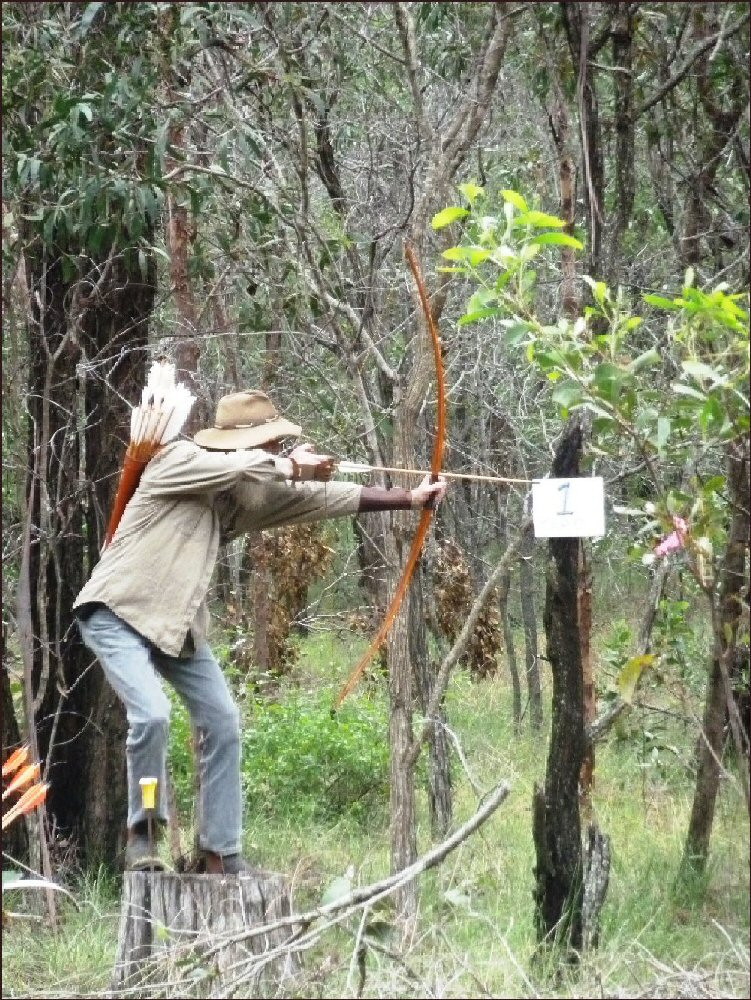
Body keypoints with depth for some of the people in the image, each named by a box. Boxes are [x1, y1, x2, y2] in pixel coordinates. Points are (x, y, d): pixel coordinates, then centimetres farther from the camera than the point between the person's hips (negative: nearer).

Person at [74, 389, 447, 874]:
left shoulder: (246, 492, 6)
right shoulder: (177, 461, -13)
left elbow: (324, 497, 8)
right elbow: (239, 466, -30)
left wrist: (410, 498, 6)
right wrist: (291, 465, -11)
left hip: (179, 623, 8)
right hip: (119, 611, -8)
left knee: (223, 722, 2)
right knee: (152, 713, -25)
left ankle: (221, 851, 10)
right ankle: (142, 833, -5)